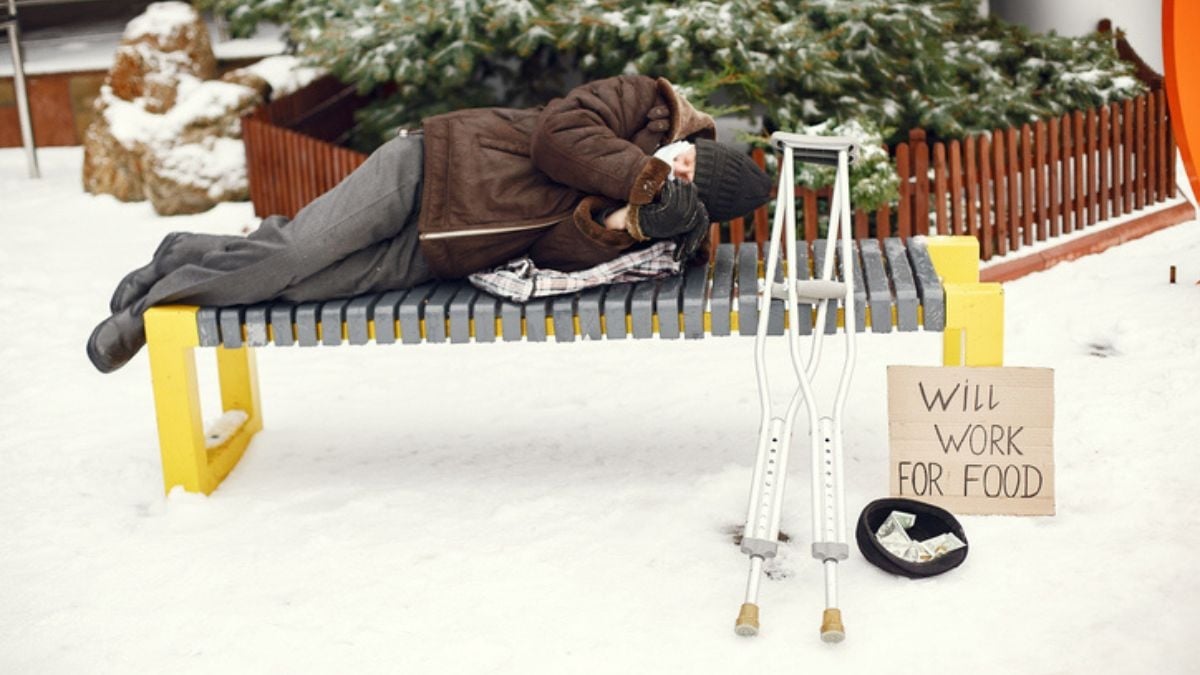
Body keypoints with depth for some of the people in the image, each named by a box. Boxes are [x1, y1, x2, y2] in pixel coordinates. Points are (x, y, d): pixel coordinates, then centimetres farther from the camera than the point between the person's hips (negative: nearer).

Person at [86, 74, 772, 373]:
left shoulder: (621, 225, 0)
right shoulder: (644, 105, -7)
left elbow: (558, 247, -15)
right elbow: (556, 133, -21)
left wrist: (624, 223, -31)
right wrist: (641, 173, -25)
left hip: (431, 256, 3)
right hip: (430, 166, -3)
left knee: (305, 285, -10)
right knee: (292, 252, -15)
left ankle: (172, 286, 15)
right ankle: (183, 263, 15)